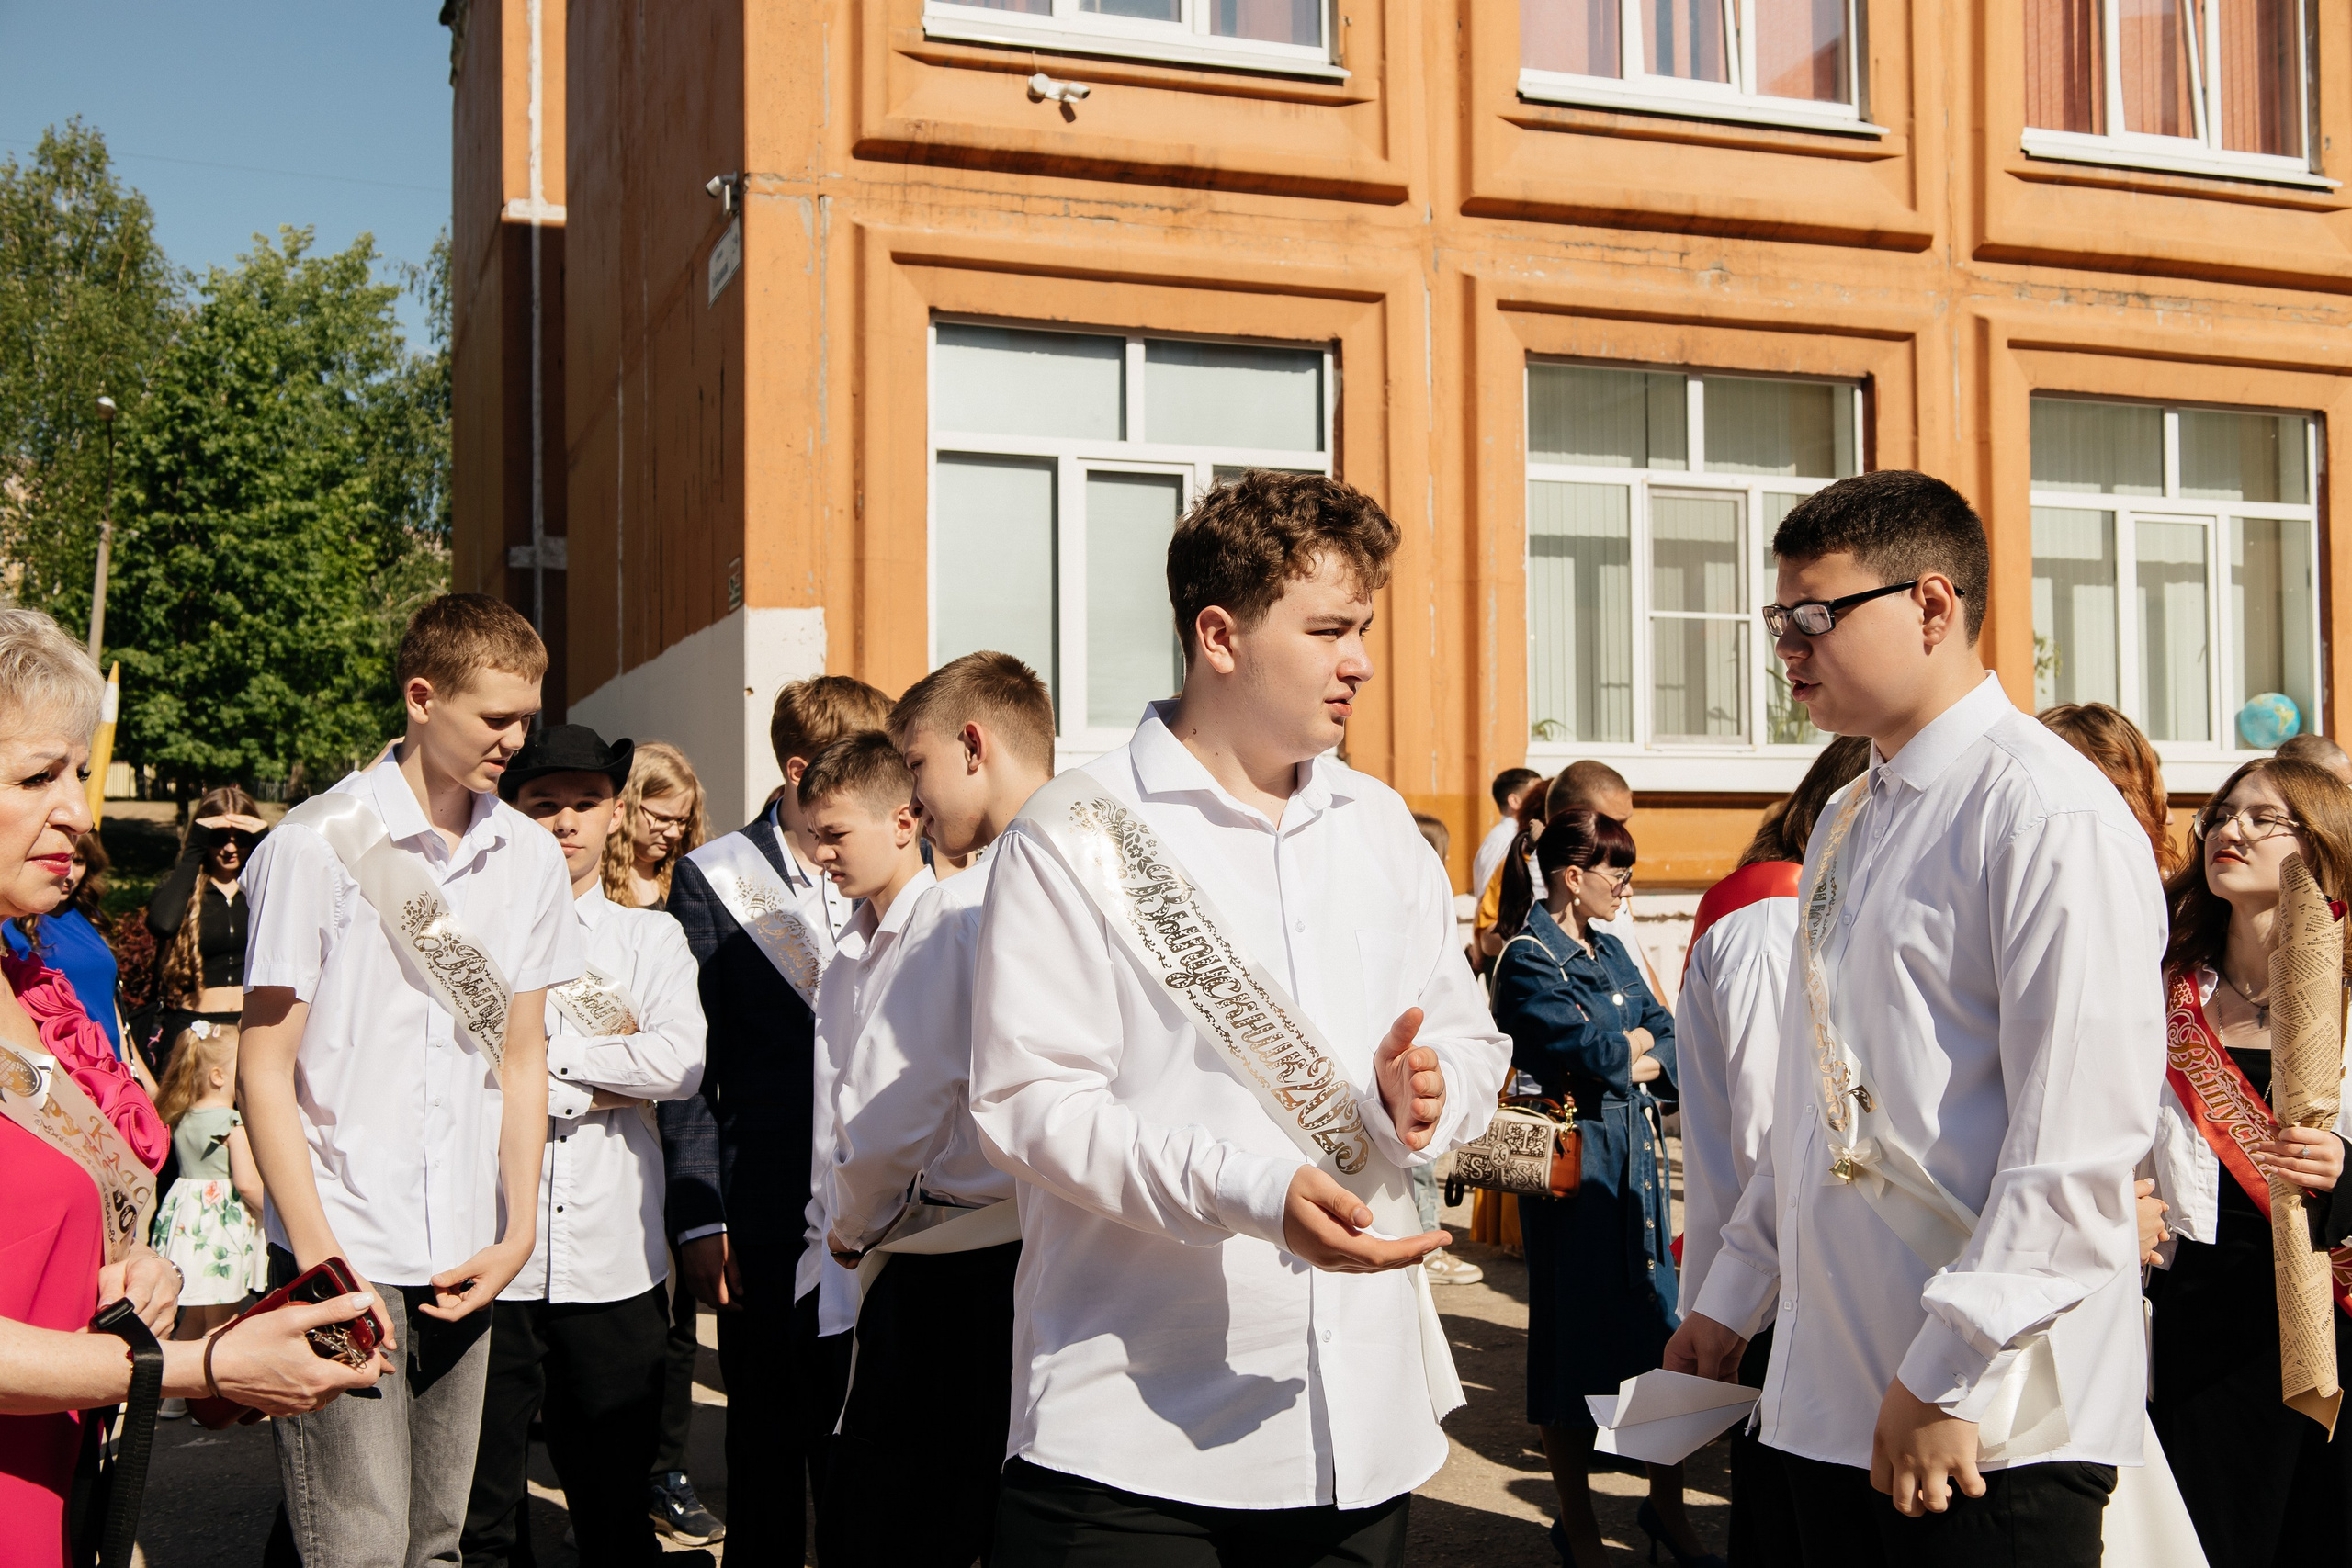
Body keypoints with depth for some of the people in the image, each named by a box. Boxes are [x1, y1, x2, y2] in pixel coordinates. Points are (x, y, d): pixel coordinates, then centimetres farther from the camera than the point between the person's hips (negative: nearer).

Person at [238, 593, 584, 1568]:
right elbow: (264, 1066, -5)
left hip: (463, 1264, 5)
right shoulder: (316, 845, -7)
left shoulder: (529, 856, 7)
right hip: (342, 1251, -4)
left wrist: (519, 1232, 5)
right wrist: (323, 1261, -10)